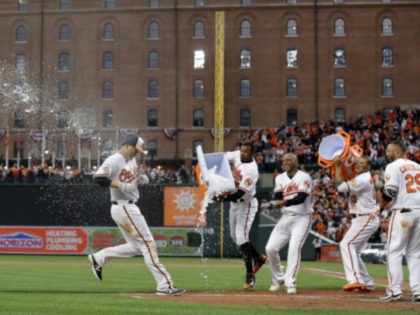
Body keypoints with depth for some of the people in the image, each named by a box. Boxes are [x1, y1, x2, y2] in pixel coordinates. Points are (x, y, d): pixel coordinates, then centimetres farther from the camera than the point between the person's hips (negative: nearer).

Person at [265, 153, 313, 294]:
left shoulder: (304, 177, -8)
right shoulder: (280, 178, 10)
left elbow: (301, 198, -22)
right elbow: (277, 198, 0)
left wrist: (285, 202, -37)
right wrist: (275, 202, -24)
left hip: (302, 218, -6)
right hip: (285, 218, 6)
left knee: (294, 248, -21)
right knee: (270, 248, -1)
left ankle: (290, 282, -18)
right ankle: (278, 279, 18)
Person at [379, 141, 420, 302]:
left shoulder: (393, 166, -3)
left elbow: (390, 192, -14)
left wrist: (382, 205, 4)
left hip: (402, 212, -6)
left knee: (394, 251, -1)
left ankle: (395, 289, -8)